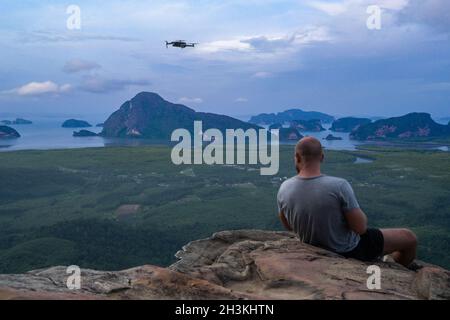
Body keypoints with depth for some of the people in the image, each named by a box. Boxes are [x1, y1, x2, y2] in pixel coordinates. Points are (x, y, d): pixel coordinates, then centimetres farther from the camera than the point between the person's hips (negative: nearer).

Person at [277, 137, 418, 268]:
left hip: (317, 251, 6)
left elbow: (289, 226, 0)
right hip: (349, 251, -5)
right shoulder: (339, 186, -31)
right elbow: (361, 228, -24)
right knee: (409, 238, 14)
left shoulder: (284, 189, -16)